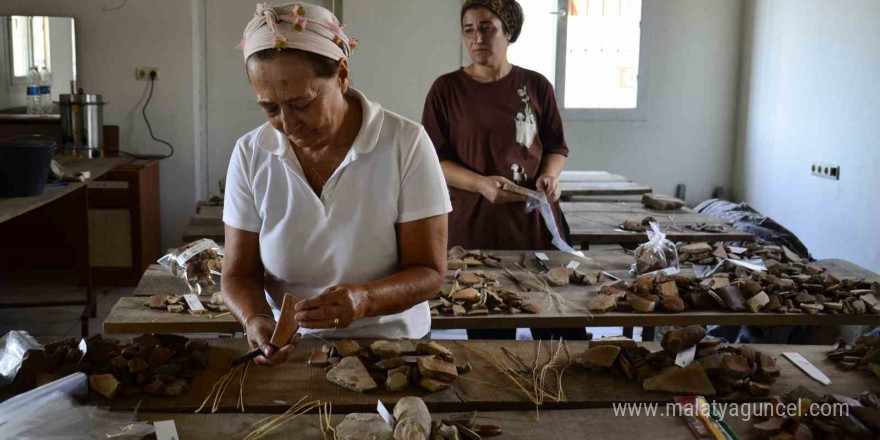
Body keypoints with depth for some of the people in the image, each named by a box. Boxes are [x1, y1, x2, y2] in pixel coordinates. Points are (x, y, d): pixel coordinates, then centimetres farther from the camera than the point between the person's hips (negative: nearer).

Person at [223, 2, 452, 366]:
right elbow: (239, 274, 0)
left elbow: (429, 273, -11)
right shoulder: (250, 155, -6)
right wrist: (256, 319, -23)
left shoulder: (405, 144, -14)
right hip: (289, 351, 0)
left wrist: (364, 300, -31)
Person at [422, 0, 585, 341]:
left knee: (563, 331, 1)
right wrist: (481, 184, -15)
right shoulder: (447, 89, 3)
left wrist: (550, 175, -7)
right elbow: (433, 159, 0)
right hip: (475, 225, -1)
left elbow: (557, 147, 15)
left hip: (536, 223, 2)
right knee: (489, 333, 2)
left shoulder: (536, 86, 7)